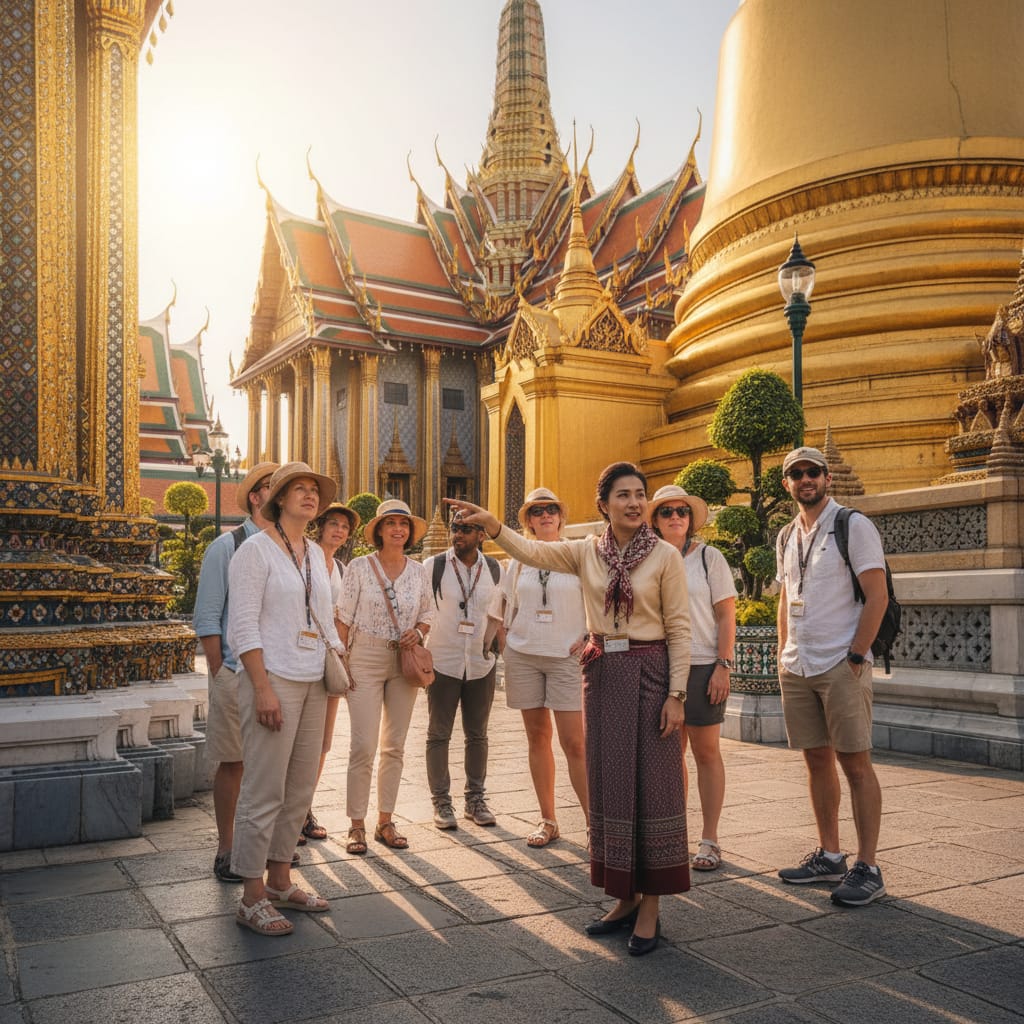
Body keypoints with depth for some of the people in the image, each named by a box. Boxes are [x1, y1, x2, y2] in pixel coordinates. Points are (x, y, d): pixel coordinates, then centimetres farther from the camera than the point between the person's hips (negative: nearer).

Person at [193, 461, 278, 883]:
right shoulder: (227, 546, -4)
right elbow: (207, 618, -5)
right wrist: (219, 674, -8)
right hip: (236, 673, -4)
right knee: (233, 763, 4)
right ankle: (226, 851, 17)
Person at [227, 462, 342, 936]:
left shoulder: (315, 554, 15)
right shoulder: (256, 550, -7)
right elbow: (243, 625, -13)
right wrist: (263, 688, -19)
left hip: (313, 683, 8)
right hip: (273, 679, -7)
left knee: (300, 789, 12)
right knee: (264, 791, -3)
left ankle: (280, 882, 25)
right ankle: (252, 899, 7)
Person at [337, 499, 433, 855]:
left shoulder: (418, 571, 7)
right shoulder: (359, 567, -3)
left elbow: (427, 616, 16)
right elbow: (344, 618, -3)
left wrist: (418, 632, -5)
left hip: (405, 662, 4)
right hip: (366, 660, -4)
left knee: (395, 746, 8)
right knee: (363, 746, -7)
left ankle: (385, 822, 19)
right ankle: (357, 825, 6)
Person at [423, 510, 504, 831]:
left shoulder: (494, 570, 4)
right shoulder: (433, 566, -4)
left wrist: (500, 637, 1)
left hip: (482, 663, 3)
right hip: (443, 661, -2)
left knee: (477, 734, 12)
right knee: (438, 734, 4)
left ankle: (476, 799, 24)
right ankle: (441, 802, 15)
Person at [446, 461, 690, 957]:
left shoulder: (665, 556, -5)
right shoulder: (587, 552, 5)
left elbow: (679, 629, -5)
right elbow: (533, 552, -8)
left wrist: (676, 694, -11)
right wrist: (492, 525, -25)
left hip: (650, 674, -4)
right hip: (602, 674, 4)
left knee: (653, 783, 0)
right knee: (609, 782, 10)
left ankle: (650, 907, 13)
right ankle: (626, 897, 24)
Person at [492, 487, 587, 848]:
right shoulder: (518, 561, 10)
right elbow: (502, 608, 17)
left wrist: (591, 637, -7)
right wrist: (503, 642, 8)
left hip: (567, 656, -3)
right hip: (523, 656, 3)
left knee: (574, 742, -9)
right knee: (537, 738, 7)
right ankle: (547, 820, 16)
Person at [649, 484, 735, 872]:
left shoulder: (709, 556, -1)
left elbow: (727, 615, -3)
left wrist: (723, 666, -11)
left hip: (702, 665, -3)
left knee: (706, 751, 2)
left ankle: (709, 840, 11)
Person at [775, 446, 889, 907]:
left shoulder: (854, 526, -6)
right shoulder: (787, 537, 14)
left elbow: (877, 597, -10)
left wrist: (856, 657, -14)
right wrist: (783, 654, 13)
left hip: (842, 666, -6)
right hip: (797, 668, 7)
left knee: (855, 763, -3)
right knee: (816, 760, 11)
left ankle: (867, 868, 4)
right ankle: (829, 855, 22)